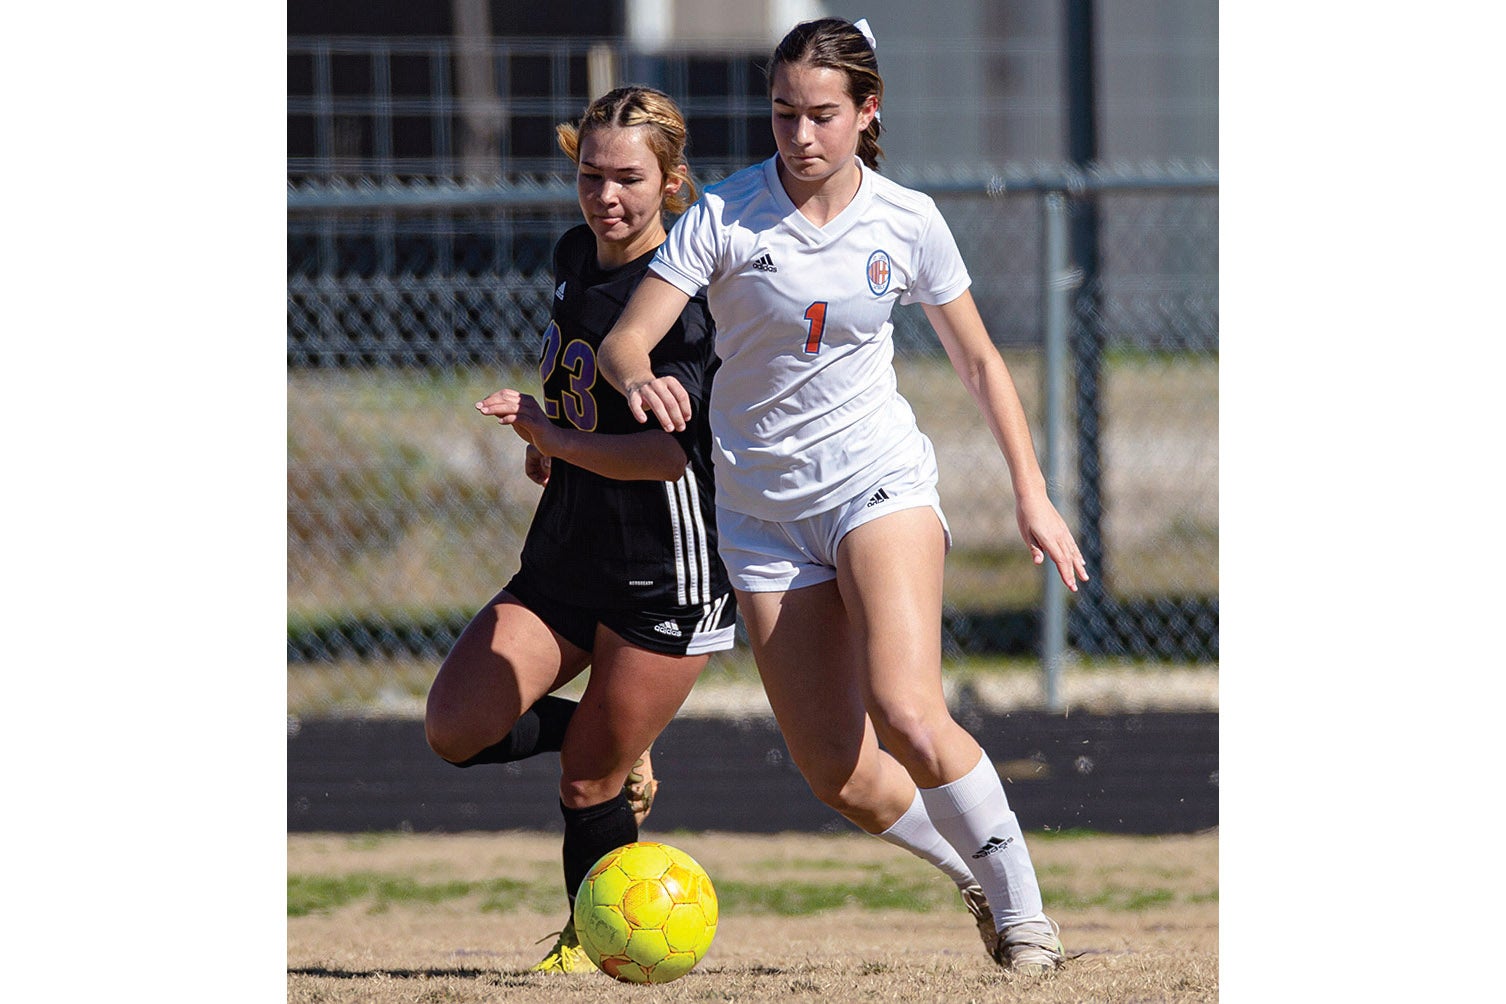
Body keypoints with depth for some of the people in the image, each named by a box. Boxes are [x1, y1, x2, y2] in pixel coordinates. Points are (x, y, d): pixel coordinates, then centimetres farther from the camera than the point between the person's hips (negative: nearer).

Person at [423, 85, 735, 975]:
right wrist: (551, 442, 12)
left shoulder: (683, 293, -17)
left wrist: (549, 434, -21)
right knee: (457, 730, -5)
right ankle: (617, 741, 20)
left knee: (588, 782, -1)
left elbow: (671, 451, -26)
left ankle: (597, 941, 23)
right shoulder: (576, 257, 7)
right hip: (565, 558, 8)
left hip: (665, 572, -8)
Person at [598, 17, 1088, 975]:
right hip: (764, 510, 1)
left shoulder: (907, 221, -3)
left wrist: (1033, 494, 7)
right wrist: (640, 379, -36)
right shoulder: (724, 215, -7)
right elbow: (624, 340, -12)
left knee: (906, 714, -25)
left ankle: (1023, 902, -9)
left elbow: (978, 359, 11)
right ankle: (988, 883, 18)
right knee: (839, 773, -6)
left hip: (878, 479, -1)